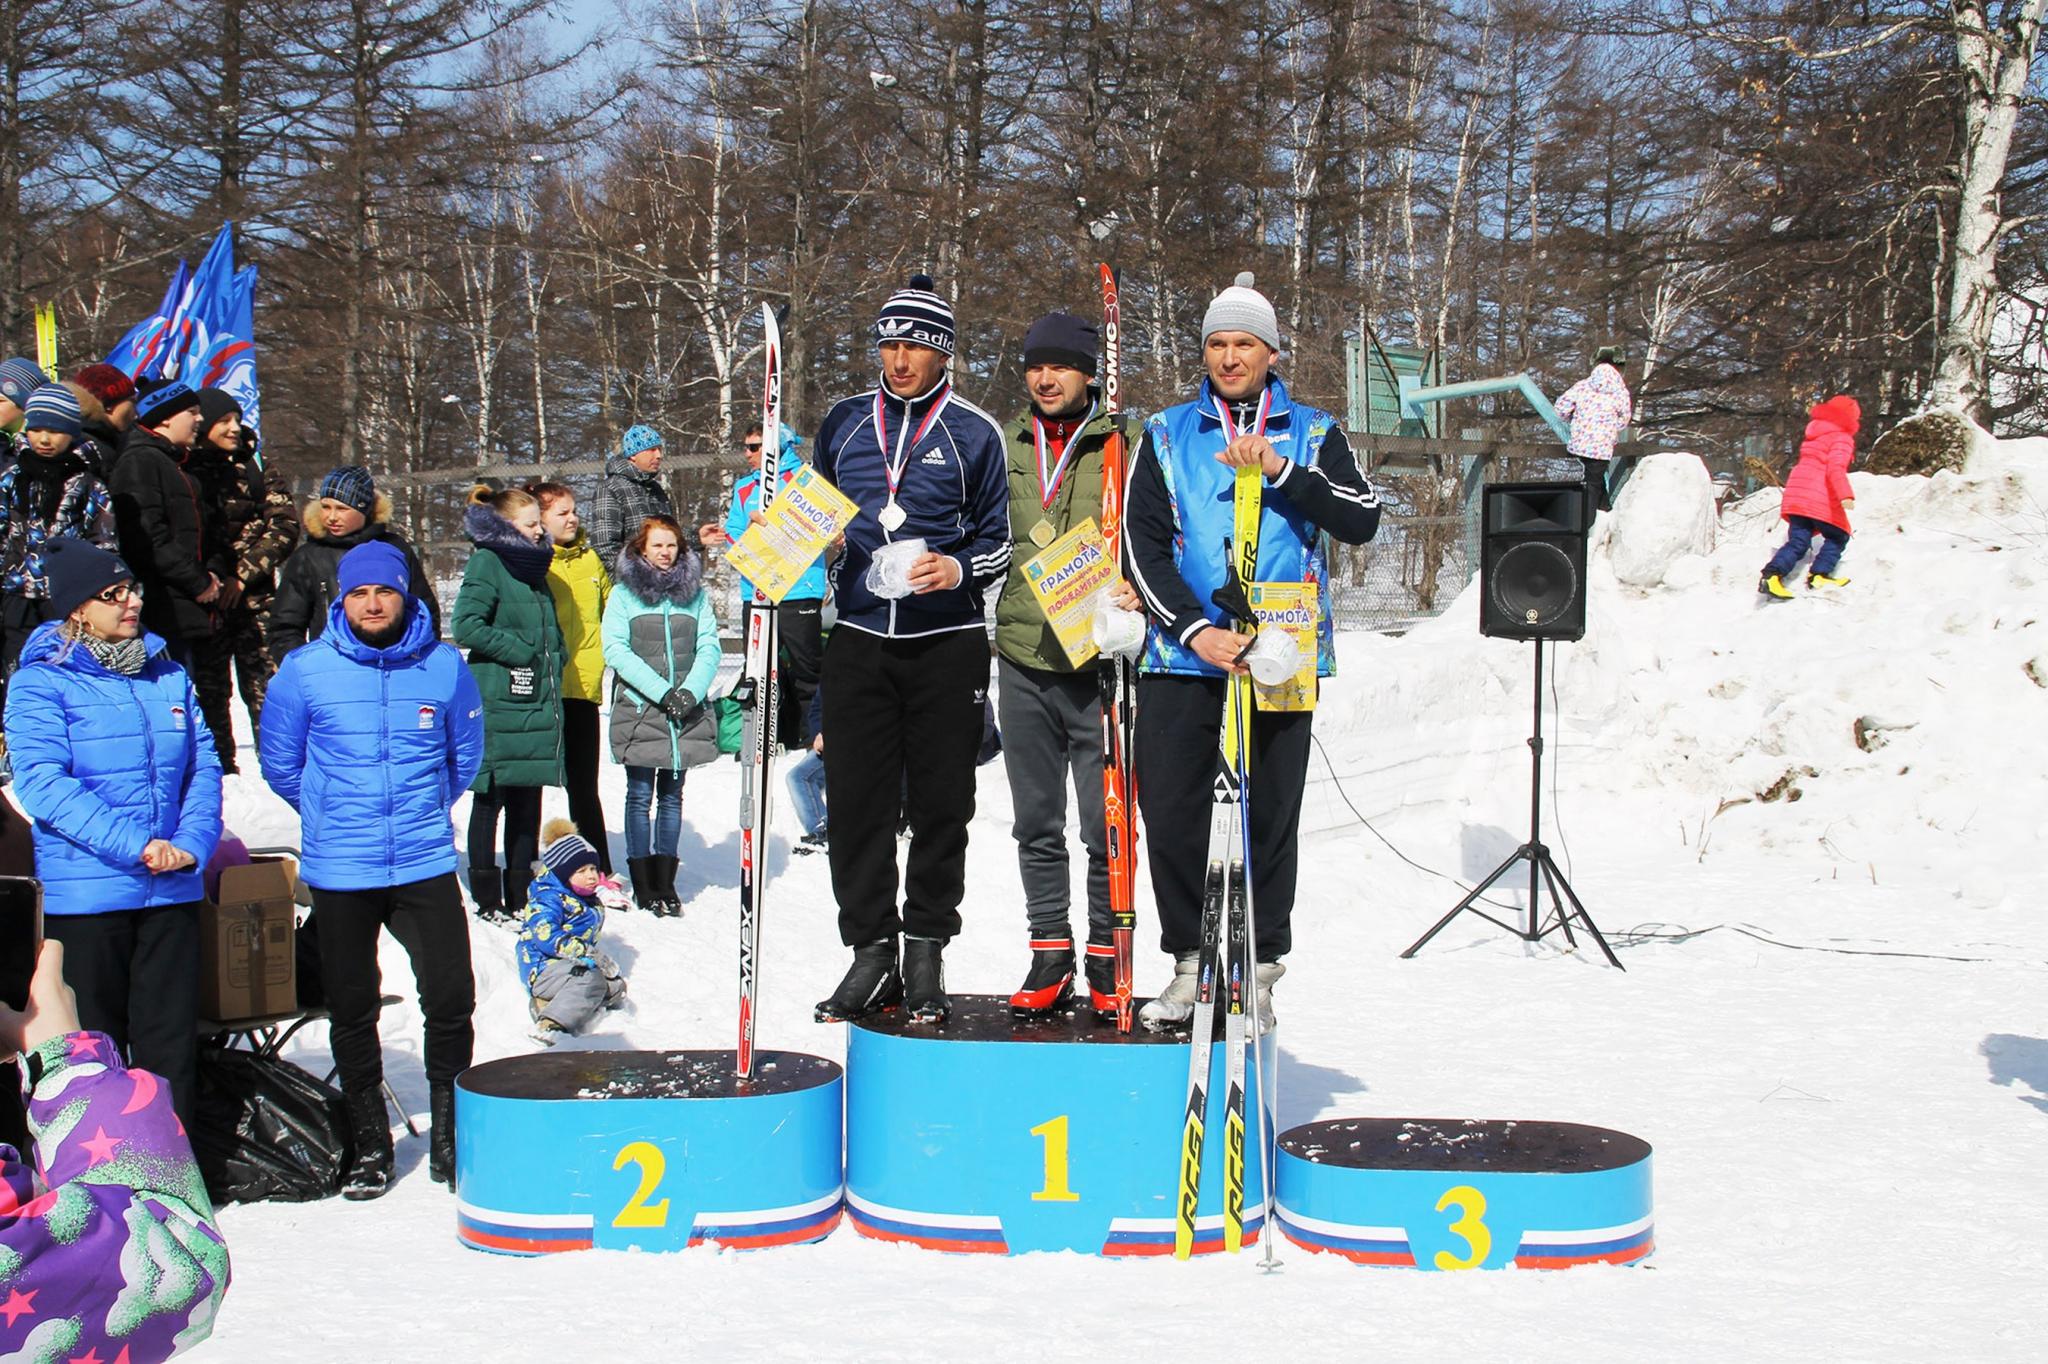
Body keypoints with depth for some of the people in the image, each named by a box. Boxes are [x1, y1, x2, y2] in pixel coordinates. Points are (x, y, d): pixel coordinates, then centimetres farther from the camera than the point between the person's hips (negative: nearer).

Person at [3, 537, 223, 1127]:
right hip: (84, 895, -4)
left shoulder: (168, 675, 11)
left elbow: (204, 766, 8)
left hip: (173, 891, 4)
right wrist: (136, 846, -21)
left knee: (171, 1044, 7)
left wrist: (191, 843, -10)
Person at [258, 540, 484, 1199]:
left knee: (451, 1002, -5)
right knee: (352, 1012, 9)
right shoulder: (305, 670, -5)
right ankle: (369, 1144, 25)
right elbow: (279, 760, 10)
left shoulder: (445, 666, -2)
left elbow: (465, 753, 15)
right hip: (338, 872, 0)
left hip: (425, 865, 0)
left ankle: (450, 1137, 14)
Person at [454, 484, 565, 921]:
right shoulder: (487, 563, -8)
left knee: (529, 802, 10)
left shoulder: (533, 566, 17)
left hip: (538, 704, 8)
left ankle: (521, 894, 18)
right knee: (491, 799, 1)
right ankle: (487, 898, 9)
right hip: (498, 707, -8)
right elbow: (467, 626, -19)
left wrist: (550, 661, 10)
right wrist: (519, 651, -15)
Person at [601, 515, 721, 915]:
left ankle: (665, 881, 12)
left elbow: (709, 647, 4)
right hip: (639, 709, -2)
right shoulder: (624, 593, 1)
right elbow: (615, 649, -7)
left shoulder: (695, 592, 8)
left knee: (672, 796, 7)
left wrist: (691, 691, -13)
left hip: (687, 713, 2)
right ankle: (643, 884, 6)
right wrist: (661, 692, -15)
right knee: (640, 795, 0)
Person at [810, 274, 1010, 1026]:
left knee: (941, 806, 2)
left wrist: (958, 569, -12)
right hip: (858, 639, 2)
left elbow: (999, 540, 7)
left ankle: (927, 951, 13)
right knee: (856, 801, -1)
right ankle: (871, 951, 9)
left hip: (946, 646, -2)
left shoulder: (975, 433, 3)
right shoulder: (844, 423, 11)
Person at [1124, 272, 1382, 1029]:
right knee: (1171, 816, -2)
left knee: (1270, 819, 3)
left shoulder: (1313, 434, 9)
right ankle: (1191, 964, 12)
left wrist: (1281, 471, -18)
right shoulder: (1167, 434, 10)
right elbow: (1143, 545, 2)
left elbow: (1362, 521, -5)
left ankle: (1258, 968, 15)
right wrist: (1195, 628, -12)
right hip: (1181, 657, 1)